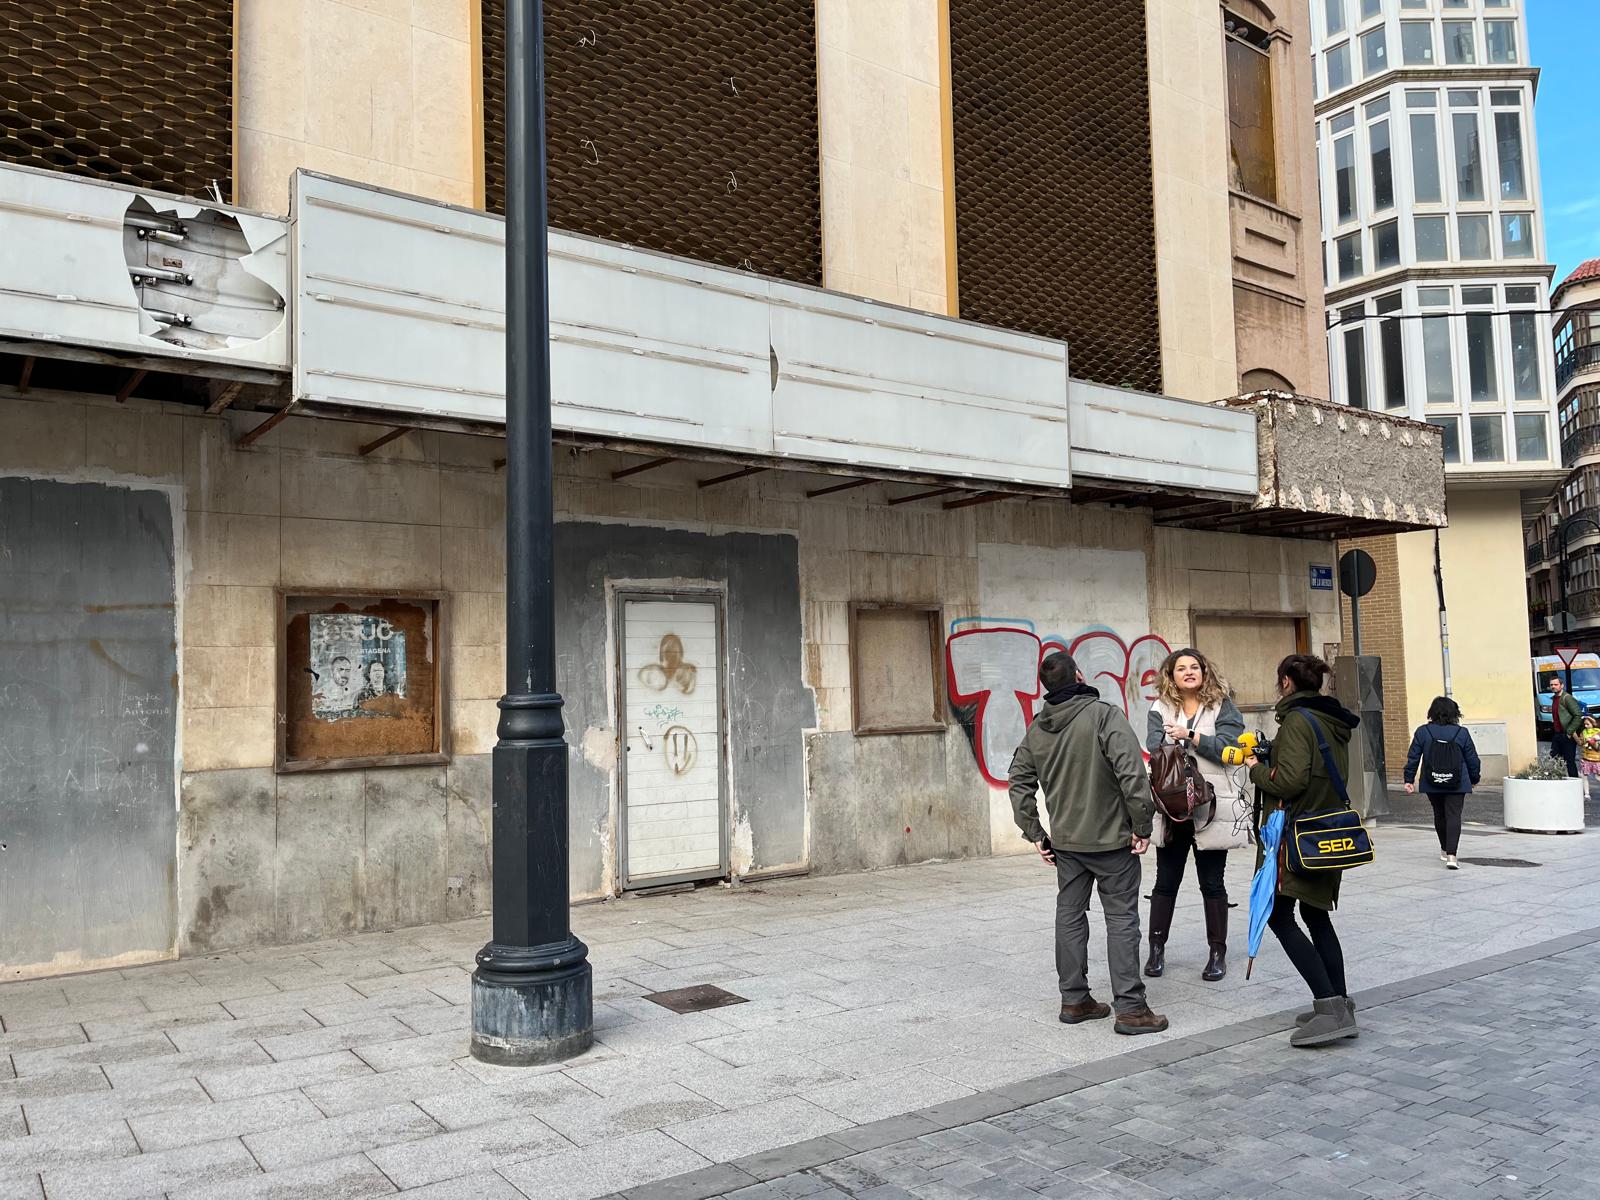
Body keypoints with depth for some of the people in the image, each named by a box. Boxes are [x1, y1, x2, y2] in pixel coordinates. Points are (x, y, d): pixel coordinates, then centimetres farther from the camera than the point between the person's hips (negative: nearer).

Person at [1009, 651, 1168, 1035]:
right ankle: (1130, 1008, 3)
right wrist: (1142, 826, -13)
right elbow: (1132, 773, -22)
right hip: (1111, 838, -5)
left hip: (1065, 841, 6)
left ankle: (1074, 1000, 22)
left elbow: (1020, 783, 9)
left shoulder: (1036, 729, 5)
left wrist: (1034, 833, 13)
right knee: (1121, 918, 2)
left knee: (1069, 915, 14)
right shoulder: (1105, 715, -15)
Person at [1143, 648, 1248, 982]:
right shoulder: (1160, 709, 6)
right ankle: (1156, 949, 20)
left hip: (1211, 806, -1)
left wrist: (1189, 736, -19)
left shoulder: (1222, 706, 2)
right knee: (1166, 882, 9)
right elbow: (1155, 748, -9)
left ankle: (1218, 953, 18)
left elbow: (1227, 747, -12)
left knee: (1212, 883, 7)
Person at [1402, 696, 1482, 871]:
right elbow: (1472, 759, 3)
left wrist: (1409, 779, 5)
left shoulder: (1422, 732, -4)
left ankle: (1444, 850, 34)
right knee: (1453, 816, -4)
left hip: (1432, 784, 2)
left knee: (1439, 815, 17)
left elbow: (1413, 758, -2)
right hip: (1457, 784, -2)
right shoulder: (1462, 733, -5)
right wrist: (1474, 778, 19)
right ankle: (1451, 855, -16)